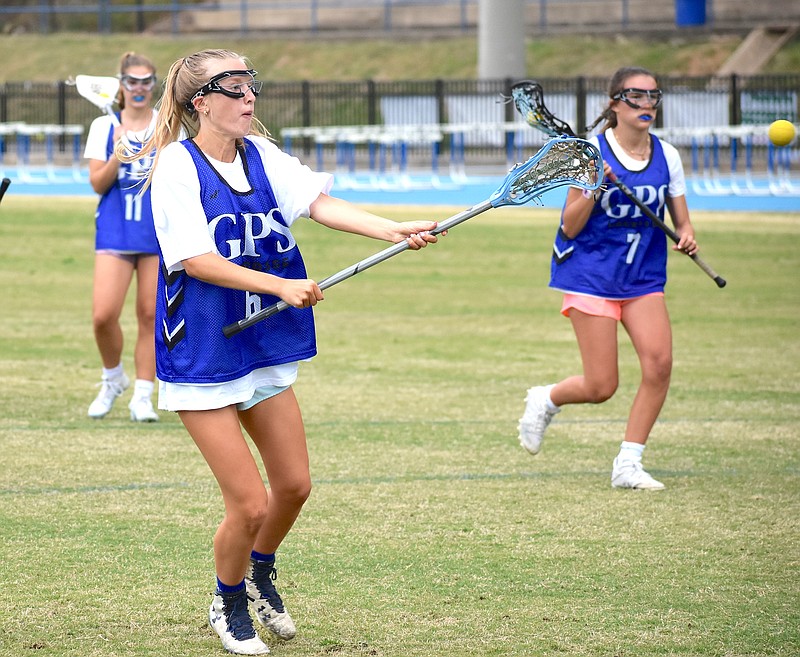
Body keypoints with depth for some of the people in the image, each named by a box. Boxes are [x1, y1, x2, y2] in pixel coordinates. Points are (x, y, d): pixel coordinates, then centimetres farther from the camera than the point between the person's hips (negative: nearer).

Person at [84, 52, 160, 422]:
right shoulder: (104, 127, 5)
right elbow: (98, 184, 0)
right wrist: (118, 155, -16)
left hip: (159, 230, 0)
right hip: (115, 231, 0)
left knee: (150, 315, 1)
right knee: (103, 315, -12)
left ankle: (142, 397, 10)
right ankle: (113, 378, 15)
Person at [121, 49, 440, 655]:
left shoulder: (261, 155, 3)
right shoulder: (177, 164, -14)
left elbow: (319, 202, -10)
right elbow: (195, 259, -20)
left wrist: (395, 231, -26)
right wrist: (281, 285, -26)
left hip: (265, 348, 6)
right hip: (202, 352, -6)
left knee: (293, 485, 12)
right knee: (250, 504, -6)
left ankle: (261, 572, 40)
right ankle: (230, 603, 21)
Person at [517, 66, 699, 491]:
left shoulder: (667, 156, 3)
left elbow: (681, 222, 10)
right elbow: (570, 227, -9)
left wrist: (687, 239, -13)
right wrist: (594, 187, -24)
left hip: (643, 277, 4)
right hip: (590, 274, -4)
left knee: (659, 362, -16)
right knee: (601, 387, -6)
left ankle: (628, 464, -3)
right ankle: (545, 401, 28)